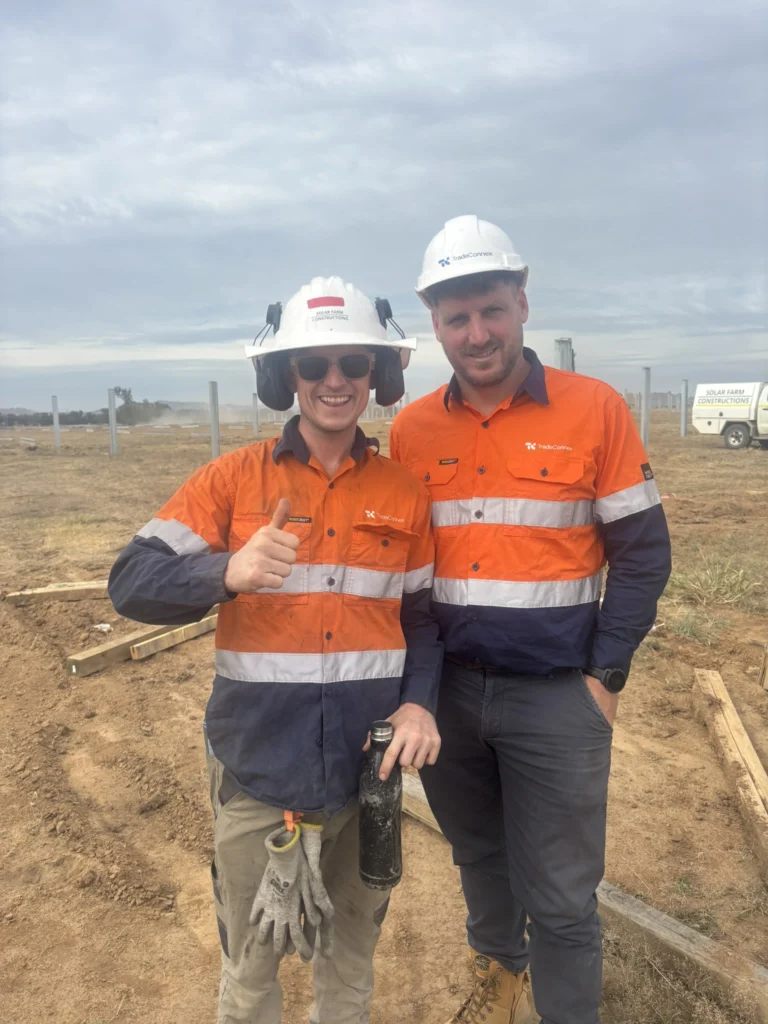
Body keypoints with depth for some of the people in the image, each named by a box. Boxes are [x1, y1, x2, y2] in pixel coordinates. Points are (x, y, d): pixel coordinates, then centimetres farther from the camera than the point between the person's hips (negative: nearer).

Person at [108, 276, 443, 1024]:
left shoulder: (404, 493, 2)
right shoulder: (232, 479, -5)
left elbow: (424, 615, 7)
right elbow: (131, 583, -10)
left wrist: (419, 703, -9)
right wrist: (227, 573, -29)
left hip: (367, 762, 2)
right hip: (257, 763, -2)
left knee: (354, 942, 21)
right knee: (252, 957, 15)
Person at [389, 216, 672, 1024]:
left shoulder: (595, 410, -9)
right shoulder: (411, 429, 0)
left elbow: (642, 550, -6)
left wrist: (606, 675, -10)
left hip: (555, 697, -3)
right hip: (445, 691, 4)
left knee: (560, 895, 8)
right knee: (478, 855, 25)